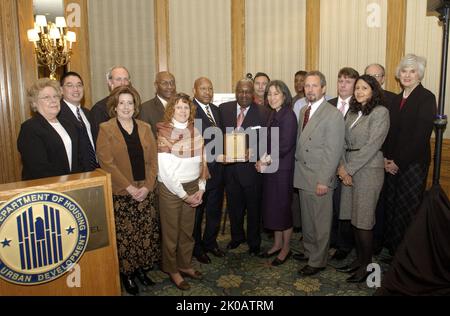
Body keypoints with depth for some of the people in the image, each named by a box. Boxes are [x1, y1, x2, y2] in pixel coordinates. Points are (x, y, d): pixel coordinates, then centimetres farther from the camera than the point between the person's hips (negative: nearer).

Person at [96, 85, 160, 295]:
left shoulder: (144, 128, 9)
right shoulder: (105, 129, -3)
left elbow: (153, 160, 5)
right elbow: (107, 163, -10)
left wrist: (147, 186, -7)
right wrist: (129, 187, -15)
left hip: (145, 192, 4)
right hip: (120, 194, -3)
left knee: (146, 233, 9)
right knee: (124, 235, 2)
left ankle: (141, 268, 28)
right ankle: (126, 273, 21)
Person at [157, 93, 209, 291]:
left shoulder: (195, 132, 3)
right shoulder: (164, 133, -13)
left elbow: (201, 162, 8)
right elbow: (164, 171, -15)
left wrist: (201, 188, -1)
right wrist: (183, 195, -12)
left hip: (192, 187, 5)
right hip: (170, 189, -5)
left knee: (187, 230, 17)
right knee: (171, 231, 10)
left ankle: (185, 265, 35)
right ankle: (172, 270, 28)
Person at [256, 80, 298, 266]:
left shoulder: (288, 115, -15)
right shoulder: (274, 114, 10)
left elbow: (285, 146, -19)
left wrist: (266, 162, -11)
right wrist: (263, 160, -1)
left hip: (283, 169, -8)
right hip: (271, 168, 8)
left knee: (283, 207, 4)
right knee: (273, 206, 15)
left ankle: (286, 248, 22)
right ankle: (277, 244, 31)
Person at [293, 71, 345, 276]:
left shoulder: (333, 114, -13)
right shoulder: (304, 111, 11)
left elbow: (333, 151, -16)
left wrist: (323, 180, -18)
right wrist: (298, 170, 9)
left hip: (320, 179, -7)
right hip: (303, 176, 7)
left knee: (321, 221, 7)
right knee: (307, 219, 19)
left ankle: (318, 261, 22)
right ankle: (309, 251, 37)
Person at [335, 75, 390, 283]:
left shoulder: (380, 112, -8)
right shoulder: (352, 112, 13)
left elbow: (372, 145, -15)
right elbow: (344, 141, 10)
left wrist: (349, 169, -14)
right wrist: (342, 166, -3)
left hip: (368, 170, -6)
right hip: (349, 170, 7)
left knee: (363, 220, 0)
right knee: (353, 217, 11)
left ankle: (367, 265, 15)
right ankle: (359, 259, 26)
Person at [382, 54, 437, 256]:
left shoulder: (426, 98, -7)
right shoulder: (397, 99, 13)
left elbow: (421, 135, -14)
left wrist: (399, 162, -13)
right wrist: (386, 158, 0)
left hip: (413, 163, -6)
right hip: (393, 164, 6)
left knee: (408, 209, 1)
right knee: (391, 206, 9)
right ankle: (392, 248, 25)